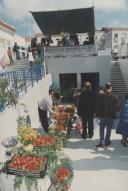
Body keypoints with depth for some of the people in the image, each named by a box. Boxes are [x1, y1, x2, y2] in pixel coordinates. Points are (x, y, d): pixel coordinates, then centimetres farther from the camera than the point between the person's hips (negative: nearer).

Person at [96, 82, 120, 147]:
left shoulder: (101, 96, -11)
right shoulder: (115, 97, -9)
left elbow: (98, 106, -8)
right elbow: (118, 107, -6)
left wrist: (99, 113, 5)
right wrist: (114, 113, 12)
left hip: (102, 115, 0)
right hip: (111, 116, 1)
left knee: (102, 129, 14)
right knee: (108, 129, 15)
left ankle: (101, 142, 7)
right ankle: (106, 142, 28)